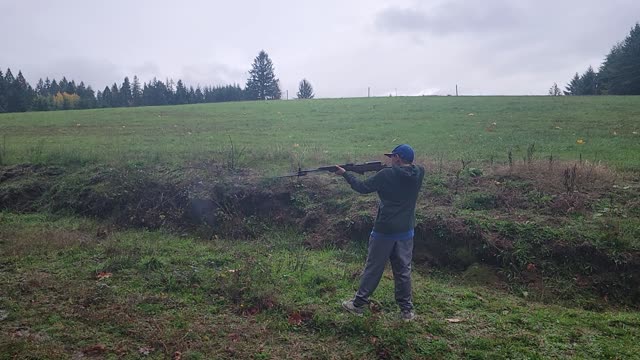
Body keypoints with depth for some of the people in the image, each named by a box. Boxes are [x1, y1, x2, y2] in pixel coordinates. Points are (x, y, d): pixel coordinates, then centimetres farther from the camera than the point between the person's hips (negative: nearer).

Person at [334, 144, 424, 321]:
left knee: (373, 269, 7)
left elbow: (362, 187, -7)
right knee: (403, 270, 13)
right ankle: (407, 310, 20)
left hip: (384, 231, -4)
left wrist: (345, 173, 5)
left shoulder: (386, 175, -15)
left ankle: (358, 304, 19)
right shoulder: (419, 173, -2)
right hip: (406, 232, 4)